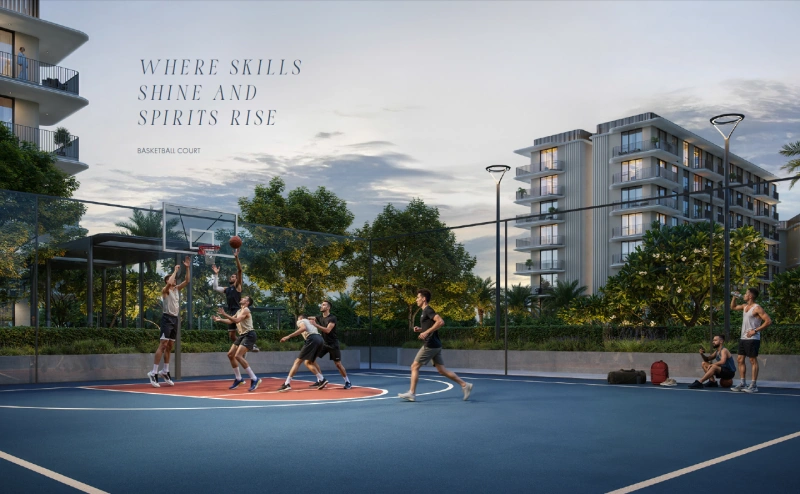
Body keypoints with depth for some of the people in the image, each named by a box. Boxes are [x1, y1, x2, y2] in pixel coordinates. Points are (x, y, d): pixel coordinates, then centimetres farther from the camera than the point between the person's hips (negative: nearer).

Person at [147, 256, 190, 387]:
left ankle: (165, 372, 20)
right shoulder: (165, 290, -7)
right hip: (167, 318, -8)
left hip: (175, 319, 8)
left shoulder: (176, 289, 14)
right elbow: (169, 283, -29)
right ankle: (154, 373, -13)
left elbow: (187, 281, 13)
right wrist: (175, 271, -18)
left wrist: (187, 268, 3)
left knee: (169, 346, 12)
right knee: (163, 345, -13)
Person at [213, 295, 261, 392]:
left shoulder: (246, 310, -10)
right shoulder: (239, 311, 19)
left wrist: (224, 314, -26)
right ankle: (238, 378, 21)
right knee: (230, 354, 10)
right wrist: (220, 320, 24)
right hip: (242, 335, 10)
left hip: (249, 335, -10)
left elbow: (237, 320, -25)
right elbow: (231, 321, 30)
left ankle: (254, 379, -21)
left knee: (238, 356, -22)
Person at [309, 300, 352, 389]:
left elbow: (327, 330, -28)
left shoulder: (332, 318, -16)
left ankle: (347, 382, 13)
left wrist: (316, 325, -33)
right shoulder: (320, 318, 6)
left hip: (333, 344, -6)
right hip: (324, 343, 7)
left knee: (338, 364, -4)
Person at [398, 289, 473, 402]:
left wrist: (426, 332, -26)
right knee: (442, 370, 8)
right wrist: (420, 329, 14)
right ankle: (465, 385, 6)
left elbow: (440, 321, -25)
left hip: (430, 345, -10)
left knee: (414, 367, -3)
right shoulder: (426, 311, 18)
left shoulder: (428, 310, -11)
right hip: (435, 345, 10)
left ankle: (411, 393, 0)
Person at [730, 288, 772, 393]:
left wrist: (755, 330, -18)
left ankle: (753, 385, -2)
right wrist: (734, 297, 14)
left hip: (752, 339, -9)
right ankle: (742, 383, 14)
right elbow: (733, 307, 31)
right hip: (743, 338, 9)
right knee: (740, 360, 9)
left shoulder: (757, 308, -11)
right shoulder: (745, 306, 13)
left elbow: (768, 321, -17)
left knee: (753, 361, -5)